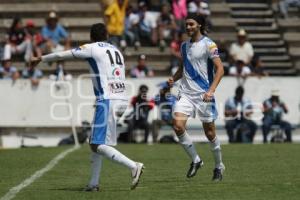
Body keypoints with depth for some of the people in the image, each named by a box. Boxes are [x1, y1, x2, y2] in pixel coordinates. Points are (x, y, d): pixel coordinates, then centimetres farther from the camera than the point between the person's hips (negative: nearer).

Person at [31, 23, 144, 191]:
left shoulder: (92, 48, 2)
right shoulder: (116, 50, 21)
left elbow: (63, 55, 8)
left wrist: (41, 59, 21)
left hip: (107, 100, -8)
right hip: (122, 99, 8)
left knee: (98, 145, -9)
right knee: (96, 141, 16)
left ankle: (134, 166, -23)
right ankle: (94, 182, 12)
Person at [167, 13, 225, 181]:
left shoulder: (208, 45, -7)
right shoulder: (185, 45, 12)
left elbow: (220, 69, -10)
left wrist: (211, 90, -21)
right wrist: (174, 78, 5)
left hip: (204, 94, -5)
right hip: (186, 93, 5)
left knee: (210, 133, 3)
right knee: (178, 126, -15)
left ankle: (219, 166, 24)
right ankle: (195, 160, 3)